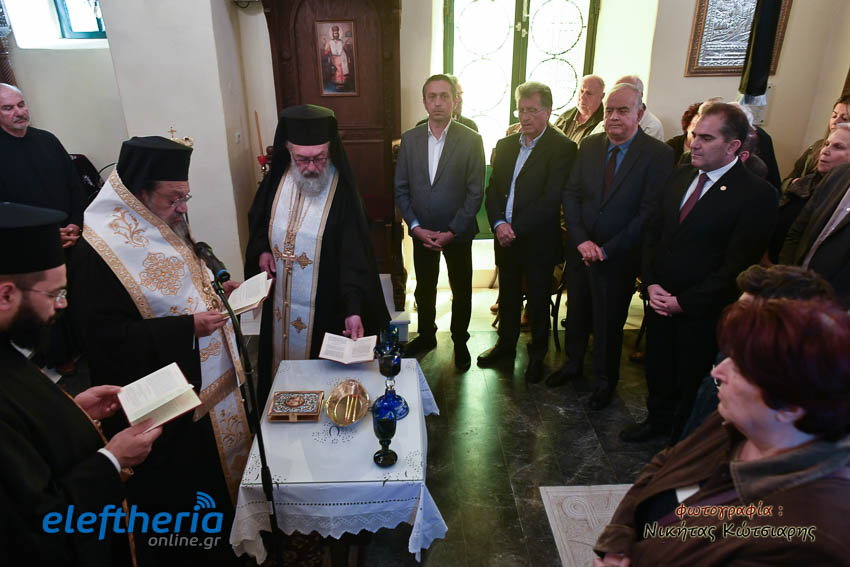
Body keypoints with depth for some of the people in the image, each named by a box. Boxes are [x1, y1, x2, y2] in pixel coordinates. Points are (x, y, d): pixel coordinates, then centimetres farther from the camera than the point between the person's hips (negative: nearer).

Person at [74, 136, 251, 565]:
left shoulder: (166, 226, 5)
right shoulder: (99, 250, -21)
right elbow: (109, 338, -23)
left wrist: (214, 290, 2)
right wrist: (188, 328, -26)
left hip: (211, 381, 9)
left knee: (222, 466, 23)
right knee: (179, 498, 9)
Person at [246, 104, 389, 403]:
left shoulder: (341, 189, -16)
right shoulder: (277, 179, -2)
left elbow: (353, 256, -20)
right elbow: (257, 222, 16)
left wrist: (353, 309, -31)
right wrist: (260, 251, -5)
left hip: (324, 310, -4)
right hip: (279, 303, 5)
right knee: (282, 368, 21)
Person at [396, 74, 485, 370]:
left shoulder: (471, 140, -9)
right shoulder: (409, 139, 0)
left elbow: (475, 193, -10)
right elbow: (401, 189, 2)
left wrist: (452, 232, -15)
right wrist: (416, 227, -9)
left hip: (458, 234, -2)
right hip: (421, 232, 3)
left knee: (462, 291, 12)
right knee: (424, 289, 18)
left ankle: (460, 341, 34)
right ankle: (426, 336, 40)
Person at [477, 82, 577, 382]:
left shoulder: (562, 148, -11)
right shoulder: (505, 144, 8)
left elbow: (551, 199, -18)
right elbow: (492, 190, 5)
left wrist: (515, 229, -20)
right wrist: (498, 224, -12)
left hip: (538, 241, -5)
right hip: (505, 239, 5)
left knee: (538, 301, 11)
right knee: (508, 296, 19)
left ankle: (537, 354, 30)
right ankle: (506, 344, 39)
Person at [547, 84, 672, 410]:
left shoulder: (658, 154, -12)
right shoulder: (589, 145, 2)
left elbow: (649, 213, -15)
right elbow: (570, 194, 0)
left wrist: (606, 249, -17)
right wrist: (582, 240, -12)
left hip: (618, 257, -4)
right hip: (580, 248, 4)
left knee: (609, 322, 11)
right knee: (576, 312, 19)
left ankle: (605, 380, 34)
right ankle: (573, 363, 44)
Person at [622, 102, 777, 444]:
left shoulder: (757, 195, -16)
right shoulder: (681, 177, 4)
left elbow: (737, 265, -17)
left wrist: (684, 301, -16)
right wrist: (651, 284, -5)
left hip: (701, 312, -5)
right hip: (660, 301, 5)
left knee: (691, 381, 13)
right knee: (658, 369, 21)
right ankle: (658, 420, 45)